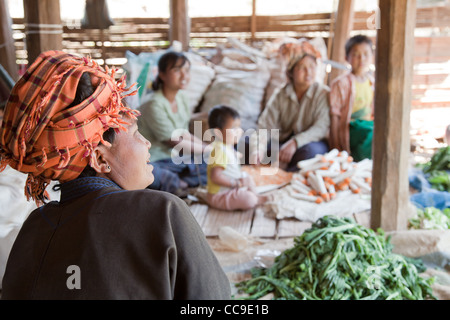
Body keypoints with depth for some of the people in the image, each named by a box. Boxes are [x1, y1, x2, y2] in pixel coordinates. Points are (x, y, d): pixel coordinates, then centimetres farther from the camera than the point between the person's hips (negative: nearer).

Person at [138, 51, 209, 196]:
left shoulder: (182, 98, 6)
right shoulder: (154, 105, -19)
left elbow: (184, 134, 10)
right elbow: (176, 143, -16)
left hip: (179, 158, 8)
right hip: (155, 161, -8)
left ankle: (176, 181, -18)